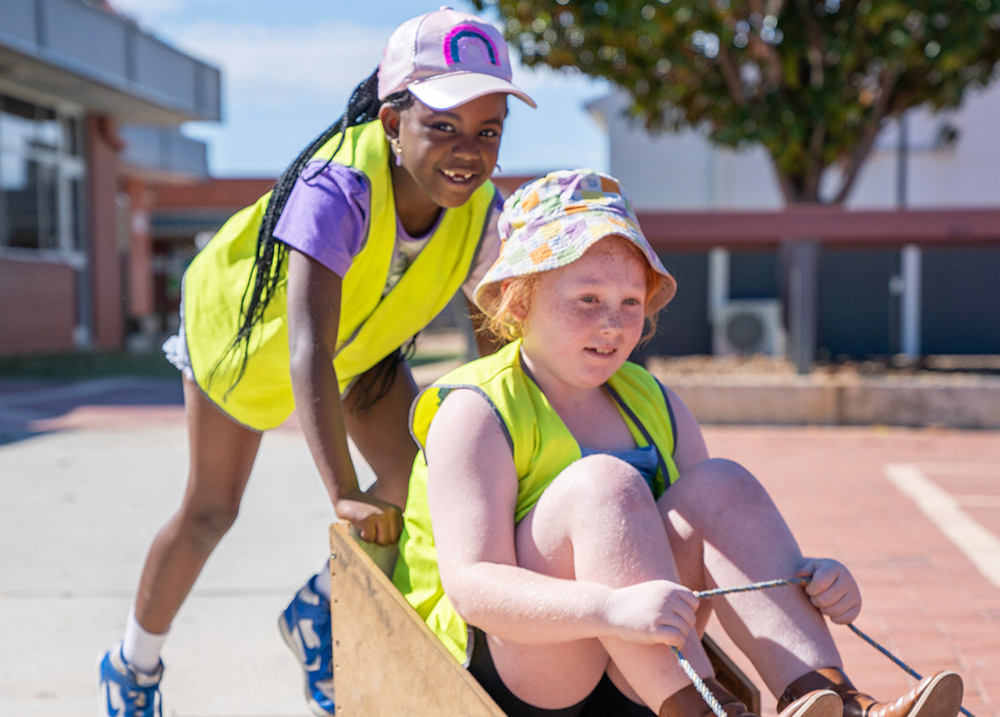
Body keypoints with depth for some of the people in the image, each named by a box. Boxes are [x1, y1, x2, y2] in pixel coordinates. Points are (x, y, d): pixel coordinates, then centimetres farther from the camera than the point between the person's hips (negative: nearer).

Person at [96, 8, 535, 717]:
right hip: (241, 322, -4)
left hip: (362, 341, 5)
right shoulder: (340, 186, -45)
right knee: (210, 510, 5)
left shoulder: (483, 214, -27)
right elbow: (307, 351, -50)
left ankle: (321, 609, 17)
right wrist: (345, 496, -56)